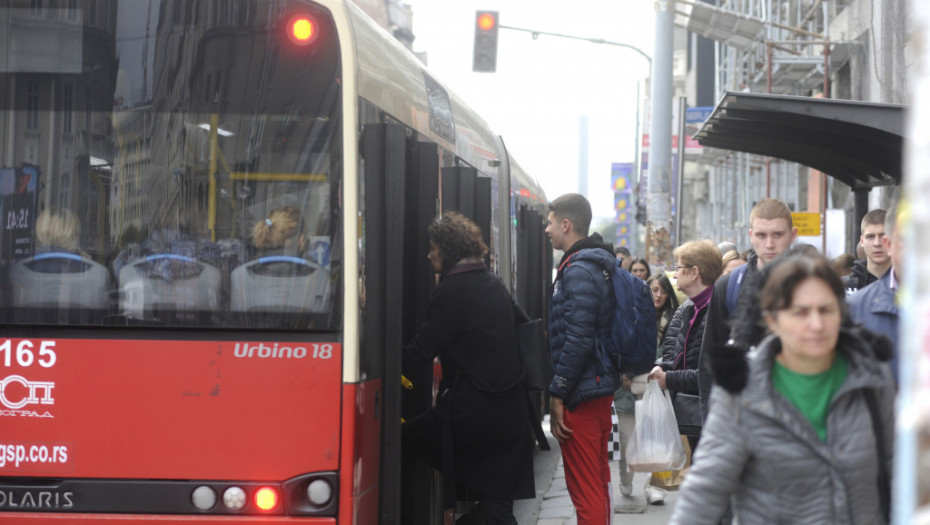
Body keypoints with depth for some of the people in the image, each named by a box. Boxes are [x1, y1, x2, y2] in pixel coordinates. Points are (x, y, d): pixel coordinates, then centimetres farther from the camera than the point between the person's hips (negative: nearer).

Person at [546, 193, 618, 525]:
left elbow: (577, 340, -23)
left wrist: (557, 394, -18)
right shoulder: (600, 264, 14)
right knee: (599, 478, 20)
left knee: (584, 489, -8)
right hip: (602, 387, 11)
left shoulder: (578, 271, -17)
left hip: (581, 396, -11)